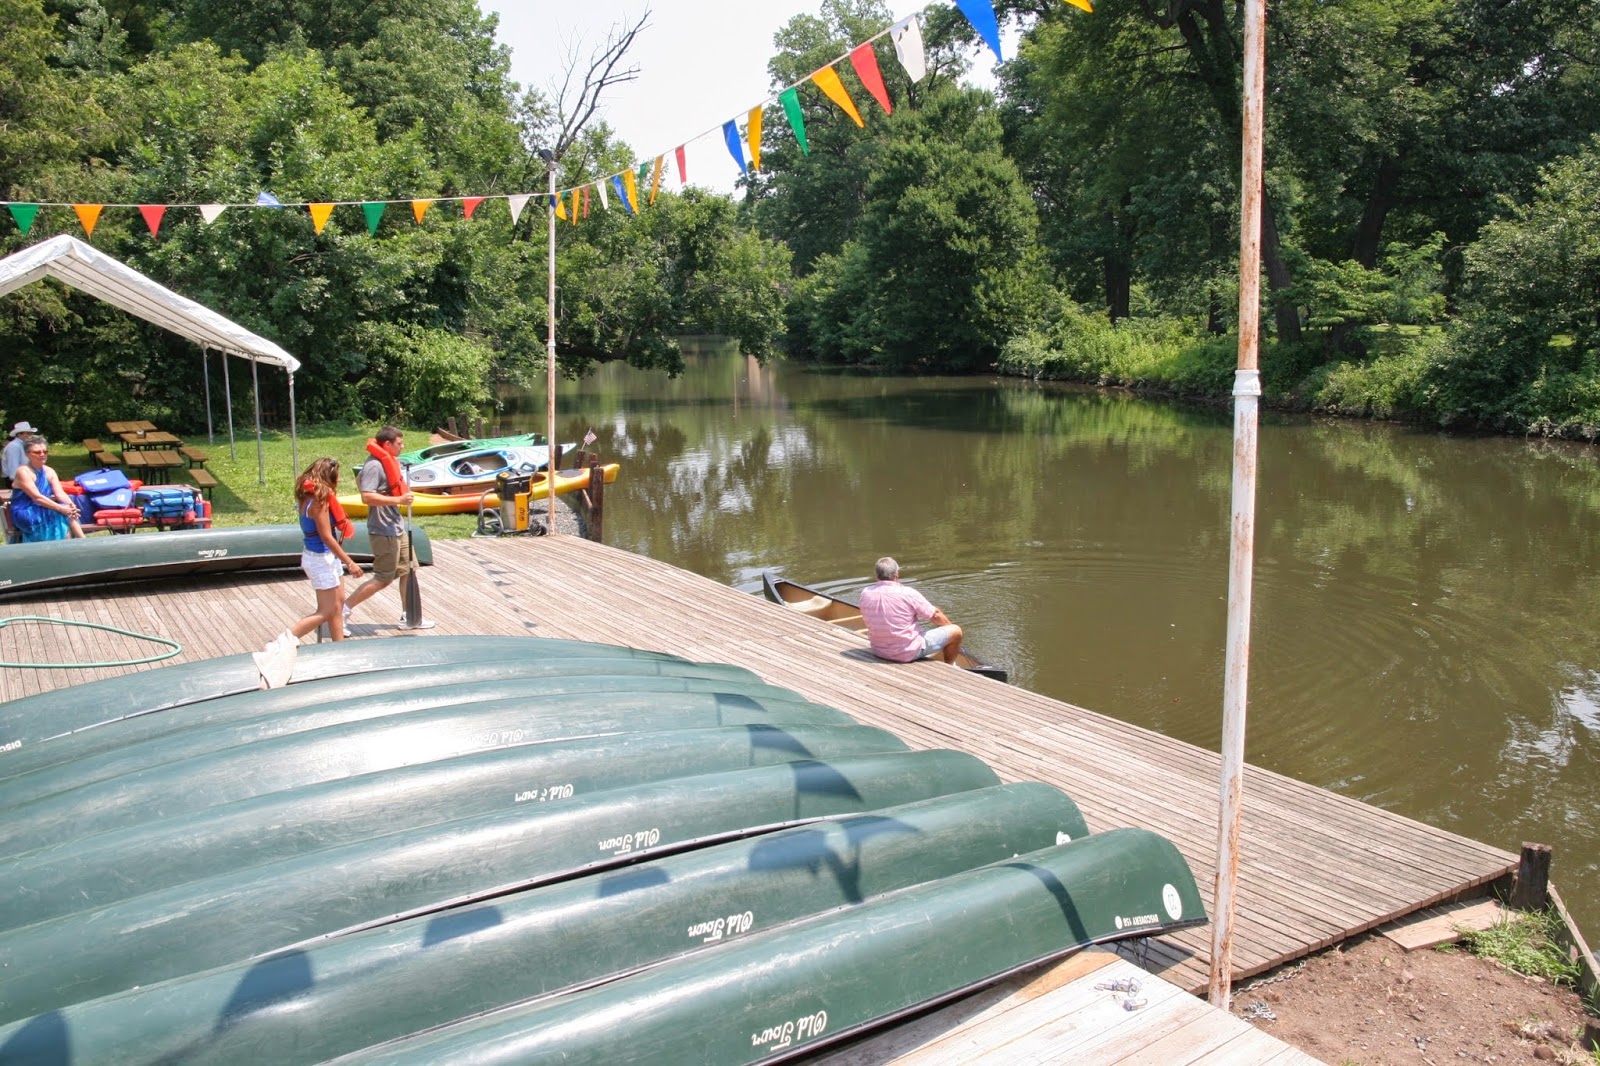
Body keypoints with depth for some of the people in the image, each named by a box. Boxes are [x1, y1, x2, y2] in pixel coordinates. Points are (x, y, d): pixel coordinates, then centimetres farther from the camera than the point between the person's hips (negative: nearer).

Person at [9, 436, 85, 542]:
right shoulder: (23, 472, -12)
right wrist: (61, 508, -30)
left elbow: (60, 493, -3)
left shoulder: (49, 472, 9)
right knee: (60, 514, -27)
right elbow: (37, 497, -22)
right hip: (24, 514, -6)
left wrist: (71, 505, -25)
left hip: (42, 511, 6)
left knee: (69, 512, -20)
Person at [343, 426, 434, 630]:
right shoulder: (374, 466, -20)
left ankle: (409, 617, 25)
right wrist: (398, 500, -30)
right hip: (383, 531, -10)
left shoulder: (388, 462, 10)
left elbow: (360, 479, 25)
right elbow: (366, 497, -30)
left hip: (398, 527, 10)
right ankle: (343, 610, 5)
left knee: (408, 571, 15)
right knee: (384, 579, -4)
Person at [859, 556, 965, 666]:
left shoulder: (865, 593, -9)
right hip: (909, 653, -6)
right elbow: (936, 616, -9)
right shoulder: (908, 593, -21)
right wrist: (950, 626, 13)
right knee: (955, 631, 9)